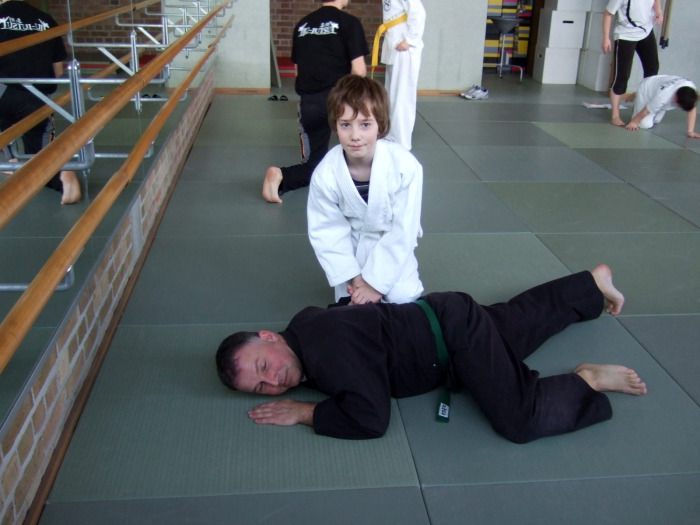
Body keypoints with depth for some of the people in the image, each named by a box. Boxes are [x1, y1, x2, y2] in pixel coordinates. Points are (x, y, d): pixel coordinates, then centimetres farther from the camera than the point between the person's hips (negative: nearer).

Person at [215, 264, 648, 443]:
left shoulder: (327, 348, -34)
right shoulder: (306, 323, -6)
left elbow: (372, 419, -37)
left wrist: (302, 412, -28)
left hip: (456, 332, -9)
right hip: (441, 319, 9)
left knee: (522, 420, -24)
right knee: (524, 316, 31)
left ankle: (588, 379, 1)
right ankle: (596, 281, 51)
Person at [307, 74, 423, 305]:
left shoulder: (405, 167, -32)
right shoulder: (325, 174, -27)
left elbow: (404, 230, -24)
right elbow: (326, 230, -13)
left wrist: (376, 281, -21)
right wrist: (353, 276, -18)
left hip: (393, 246, -1)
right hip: (352, 247, 1)